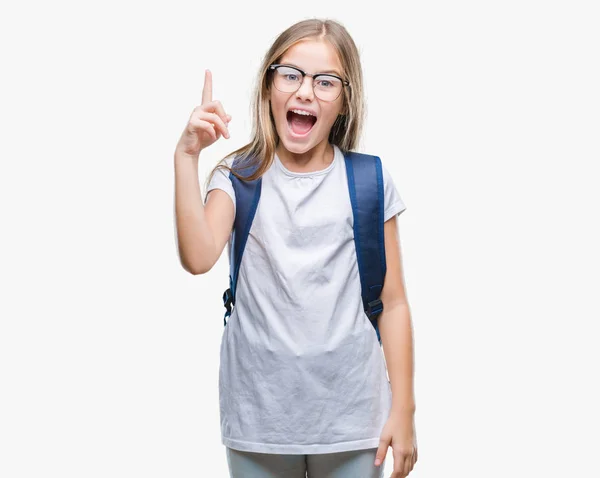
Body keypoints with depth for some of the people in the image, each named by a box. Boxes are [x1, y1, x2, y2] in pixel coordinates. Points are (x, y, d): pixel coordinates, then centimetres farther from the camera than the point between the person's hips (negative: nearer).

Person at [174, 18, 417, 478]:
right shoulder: (238, 177, 0)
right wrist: (187, 156, -23)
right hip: (258, 419, 0)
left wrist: (403, 410, 0)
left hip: (351, 417, 0)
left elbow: (392, 303, 1)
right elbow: (198, 258, -19)